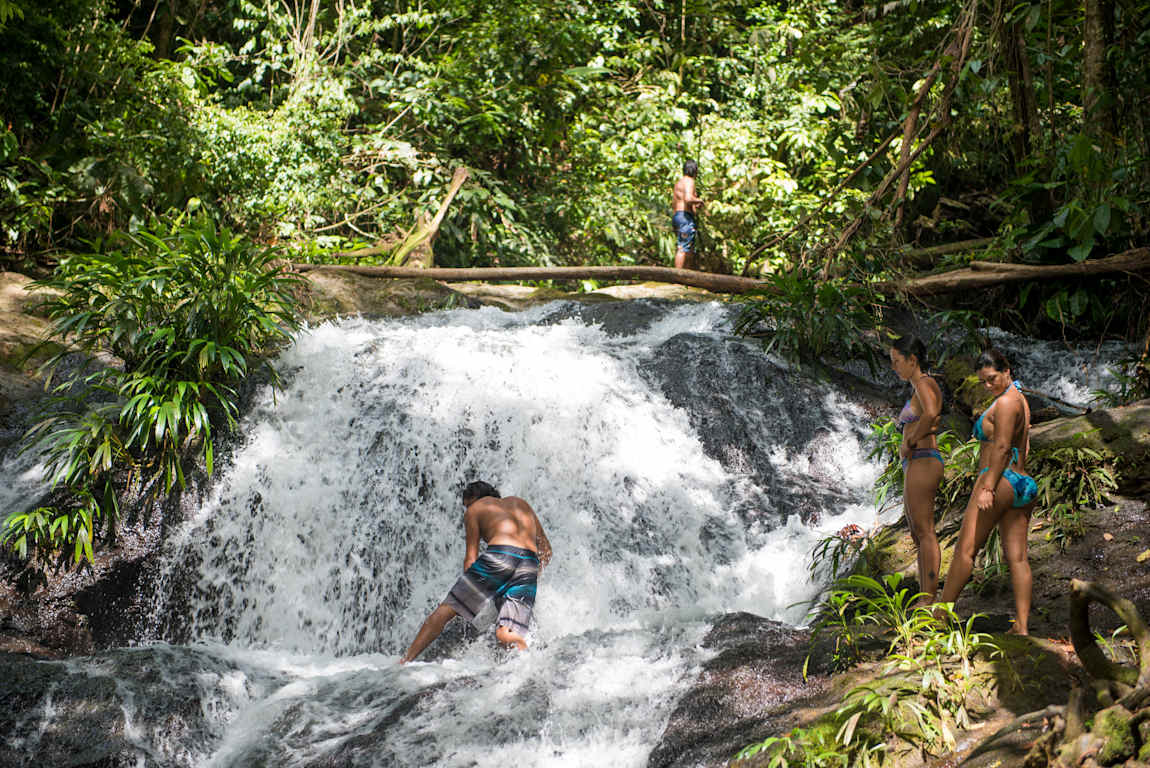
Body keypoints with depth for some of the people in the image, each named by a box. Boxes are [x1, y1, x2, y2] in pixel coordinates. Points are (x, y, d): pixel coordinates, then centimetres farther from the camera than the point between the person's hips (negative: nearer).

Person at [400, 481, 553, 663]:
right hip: (530, 564, 4)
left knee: (446, 609, 6)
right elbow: (546, 548, 30)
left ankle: (405, 660, 2)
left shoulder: (474, 509, 22)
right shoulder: (521, 503, 35)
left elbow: (471, 557, 13)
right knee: (505, 634, -4)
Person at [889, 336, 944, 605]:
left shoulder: (924, 383, -10)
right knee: (918, 534, 12)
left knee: (925, 532, -10)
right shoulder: (918, 388, 21)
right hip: (915, 466, 11)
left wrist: (910, 442, -18)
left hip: (922, 462, -11)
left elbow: (931, 414, -30)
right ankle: (924, 597, 15)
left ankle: (930, 598, -9)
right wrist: (907, 443, 7)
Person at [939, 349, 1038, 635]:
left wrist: (988, 488, -23)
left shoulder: (1005, 402, -9)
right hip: (1023, 483, 10)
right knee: (1017, 556, 3)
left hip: (1000, 481, -10)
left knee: (965, 548, -6)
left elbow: (1002, 448, -18)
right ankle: (1022, 625, 0)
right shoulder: (1020, 400, 20)